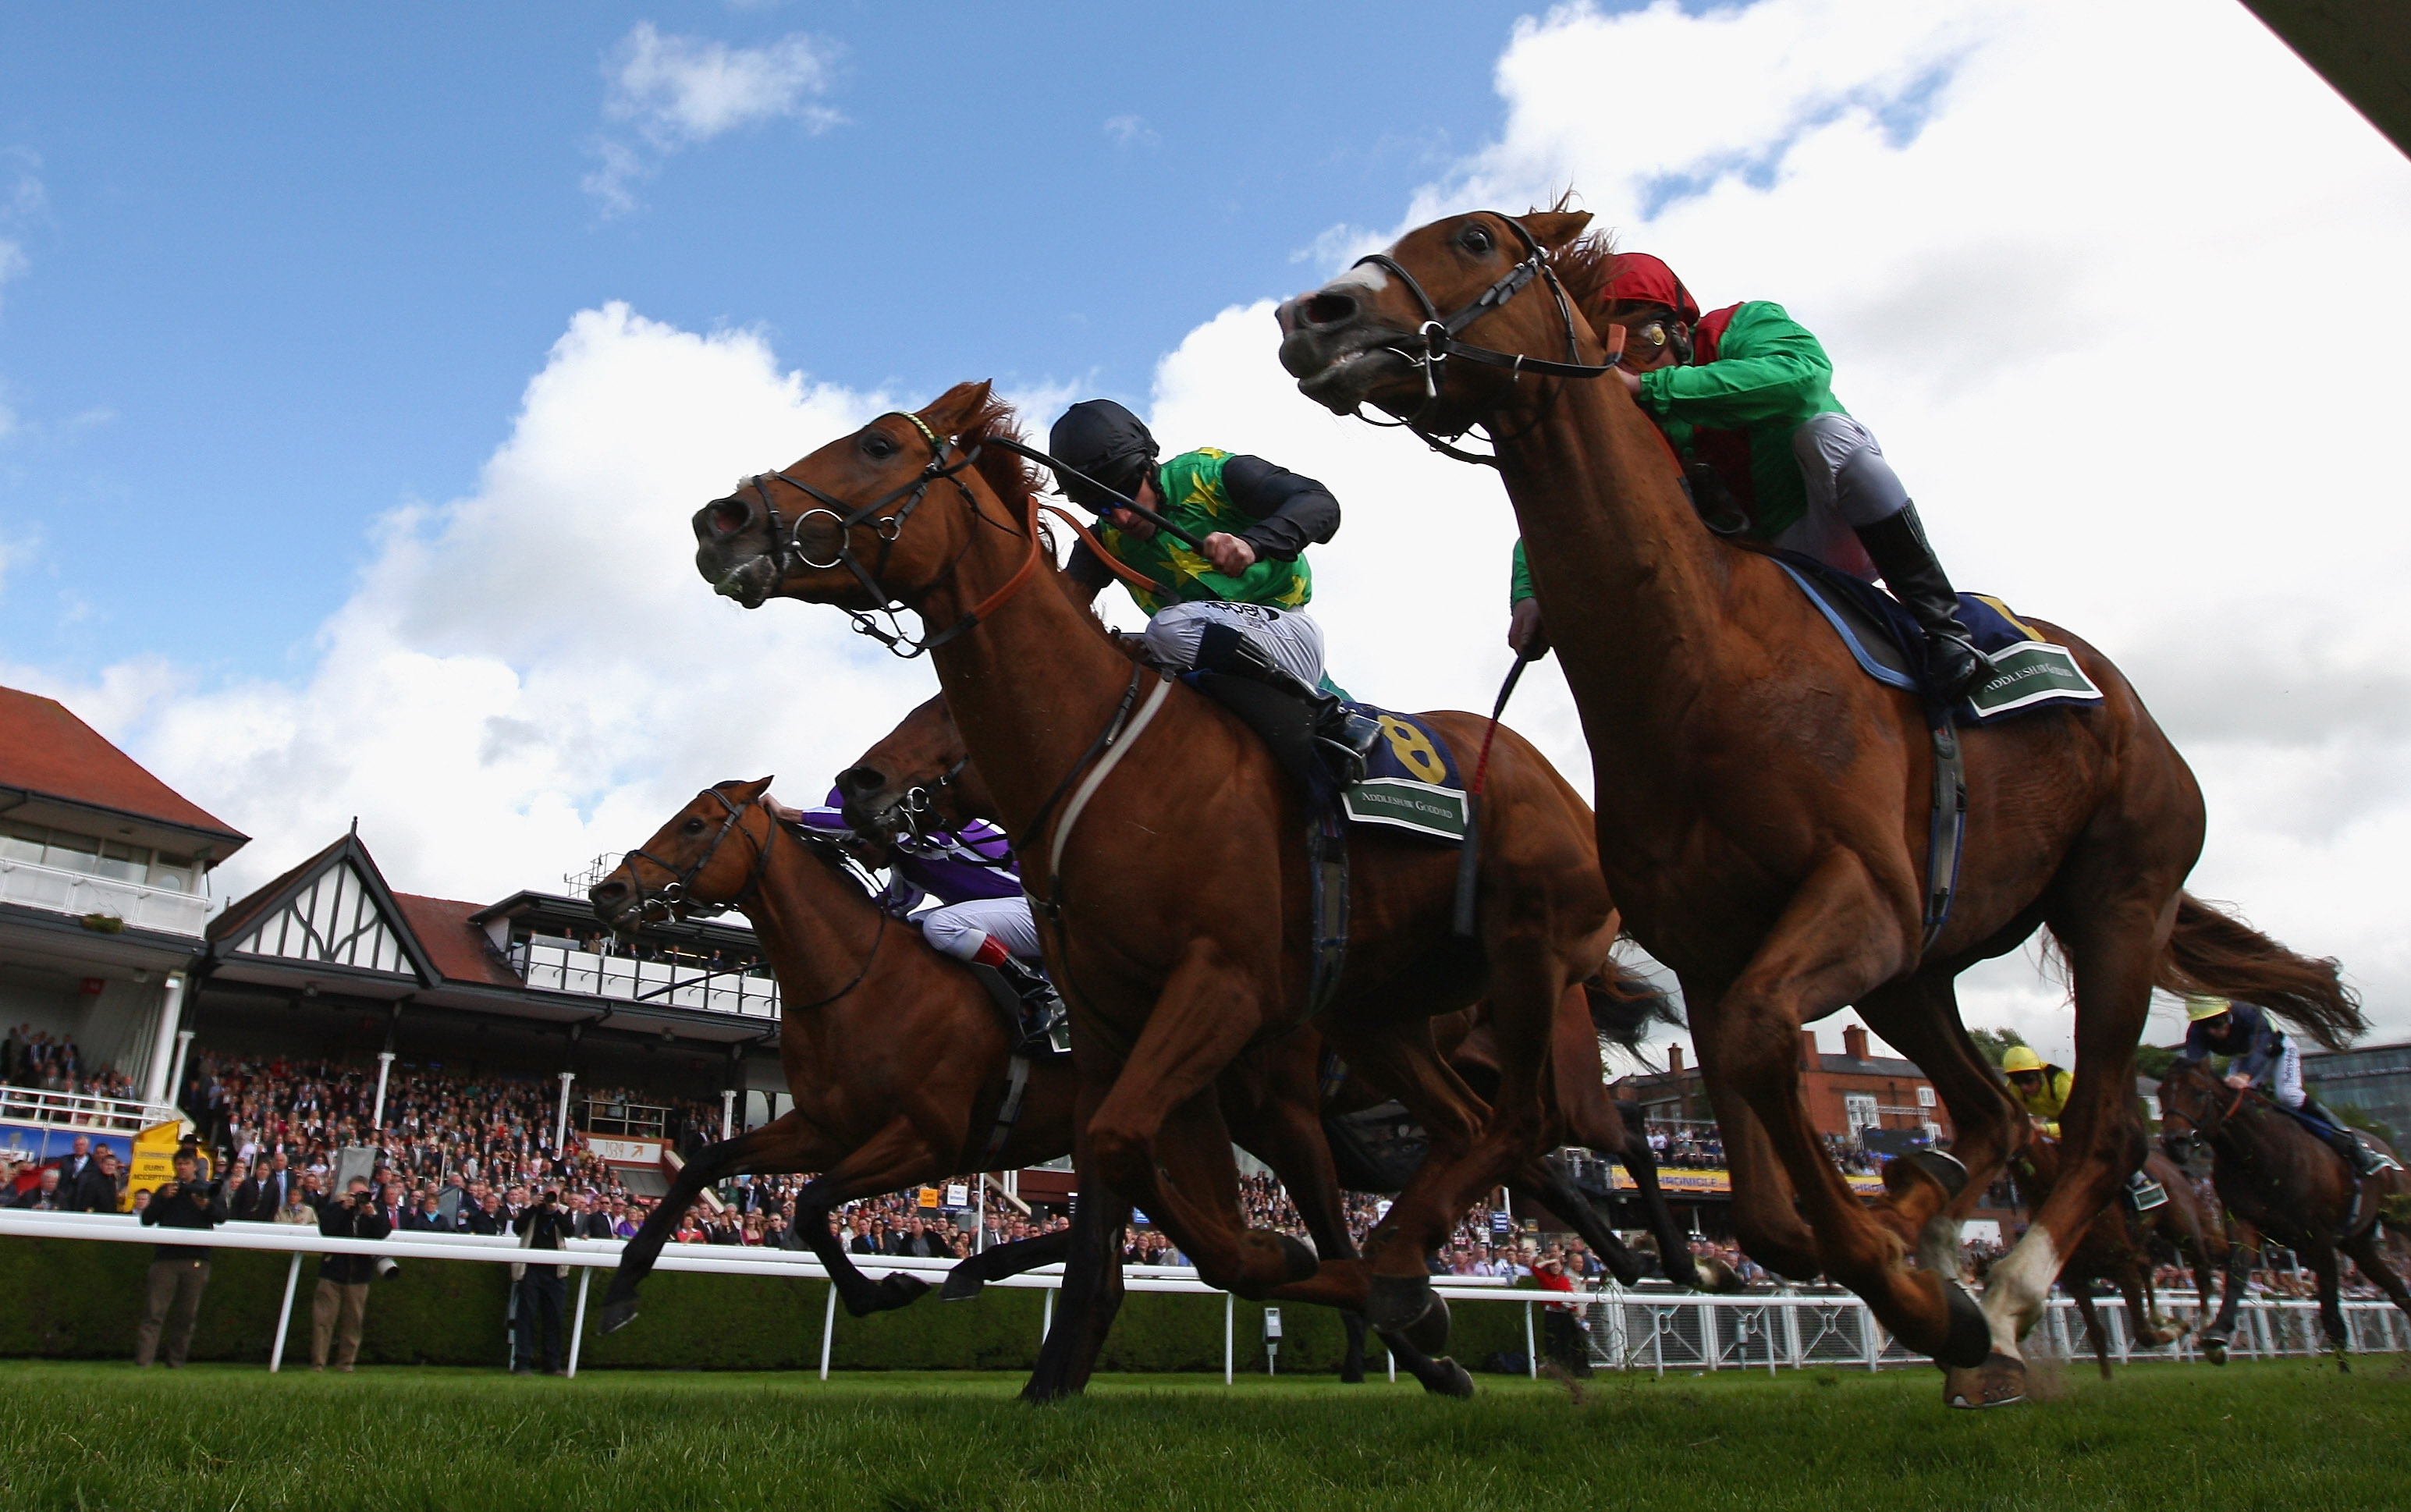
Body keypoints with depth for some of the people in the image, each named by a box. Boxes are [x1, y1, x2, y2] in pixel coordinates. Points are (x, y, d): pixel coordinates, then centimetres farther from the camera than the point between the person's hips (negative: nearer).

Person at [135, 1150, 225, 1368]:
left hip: (196, 1259, 0)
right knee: (153, 1312, -7)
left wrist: (206, 1206, -19)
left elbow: (222, 1217, -1)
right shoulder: (166, 1189, 16)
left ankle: (176, 1363, 11)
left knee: (186, 1315, 4)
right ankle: (143, 1362, -9)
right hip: (166, 1256, 0)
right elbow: (146, 1220, 6)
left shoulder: (210, 1189, 12)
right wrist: (164, 1198, -7)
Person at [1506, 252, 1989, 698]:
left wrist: (1651, 387, -36)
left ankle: (1942, 624, -28)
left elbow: (1803, 375, -34)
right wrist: (1530, 596, -31)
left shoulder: (1743, 327, -10)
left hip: (1835, 536, -2)